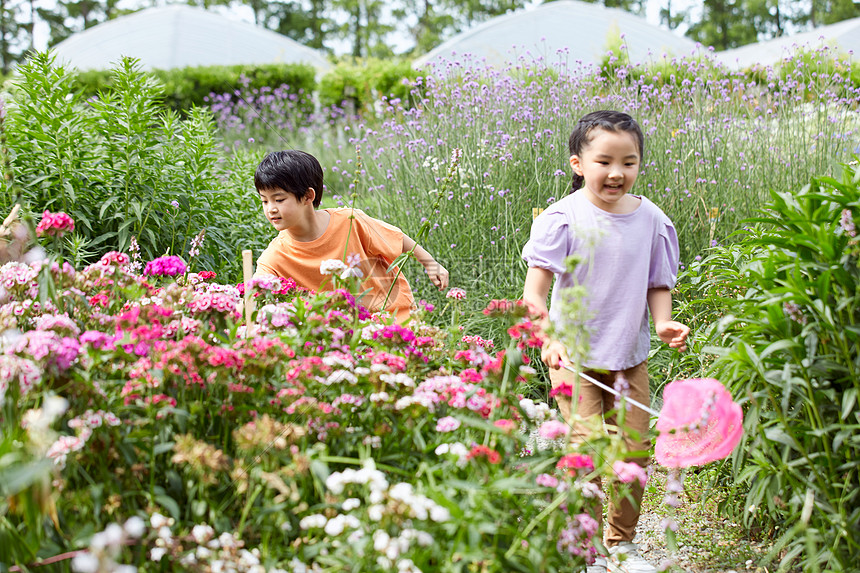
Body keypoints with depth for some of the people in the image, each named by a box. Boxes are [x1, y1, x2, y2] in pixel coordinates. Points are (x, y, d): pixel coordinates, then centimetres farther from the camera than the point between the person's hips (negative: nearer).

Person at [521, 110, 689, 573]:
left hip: (630, 356, 4)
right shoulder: (564, 218, -12)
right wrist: (548, 339, -28)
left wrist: (663, 323, -10)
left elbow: (658, 284, 9)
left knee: (635, 451, 7)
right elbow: (535, 289, -14)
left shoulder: (651, 219, -1)